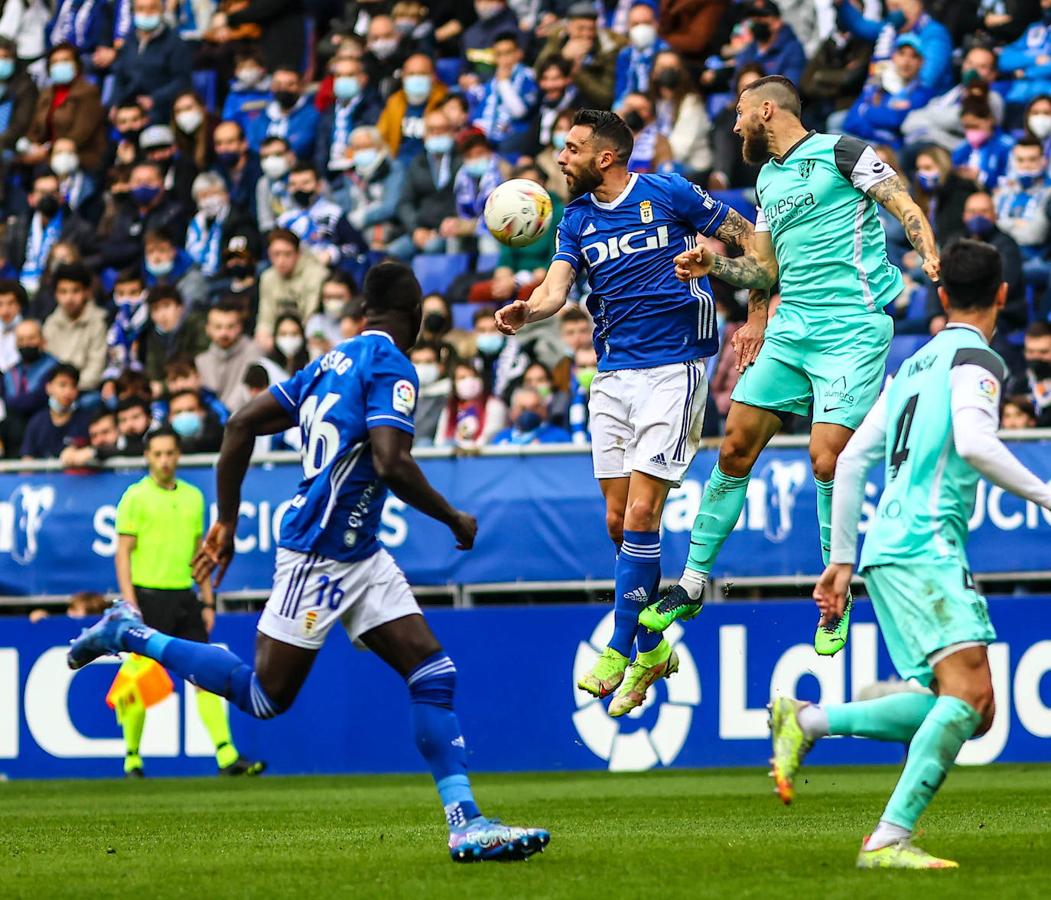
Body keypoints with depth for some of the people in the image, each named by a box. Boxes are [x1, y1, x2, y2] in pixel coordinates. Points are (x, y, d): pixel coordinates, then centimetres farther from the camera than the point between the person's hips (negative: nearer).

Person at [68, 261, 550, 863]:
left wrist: (226, 522, 18)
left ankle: (467, 824, -6)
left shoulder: (332, 363, 15)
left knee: (434, 673, 0)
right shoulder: (391, 366, -11)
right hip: (319, 554, -9)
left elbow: (242, 424, 14)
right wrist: (455, 520, -9)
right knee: (267, 695, 0)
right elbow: (391, 463, -24)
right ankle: (131, 636, 12)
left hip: (360, 556, 9)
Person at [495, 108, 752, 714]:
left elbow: (749, 236, 4)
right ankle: (653, 649, 21)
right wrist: (526, 312, -25)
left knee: (641, 516, -12)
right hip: (612, 374, 6)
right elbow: (557, 289, -4)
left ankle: (618, 653, -8)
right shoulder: (577, 221, 10)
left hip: (673, 368, -6)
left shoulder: (667, 195, -4)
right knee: (619, 522, 6)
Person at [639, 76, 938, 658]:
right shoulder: (767, 180, 20)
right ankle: (693, 583, 14)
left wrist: (931, 261, -25)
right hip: (789, 331, 7)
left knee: (827, 460, -14)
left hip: (852, 331, -7)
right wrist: (714, 265, 8)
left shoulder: (840, 152, -2)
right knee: (735, 449, 3)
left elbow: (906, 208, -7)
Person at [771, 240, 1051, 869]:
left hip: (890, 548, 9)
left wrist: (843, 559, 25)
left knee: (969, 713, 6)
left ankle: (808, 722, 2)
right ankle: (889, 840, -29)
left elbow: (851, 459, 23)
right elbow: (973, 443, -22)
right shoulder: (976, 359, -2)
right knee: (969, 693, -20)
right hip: (924, 546, -9)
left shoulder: (916, 364, 23)